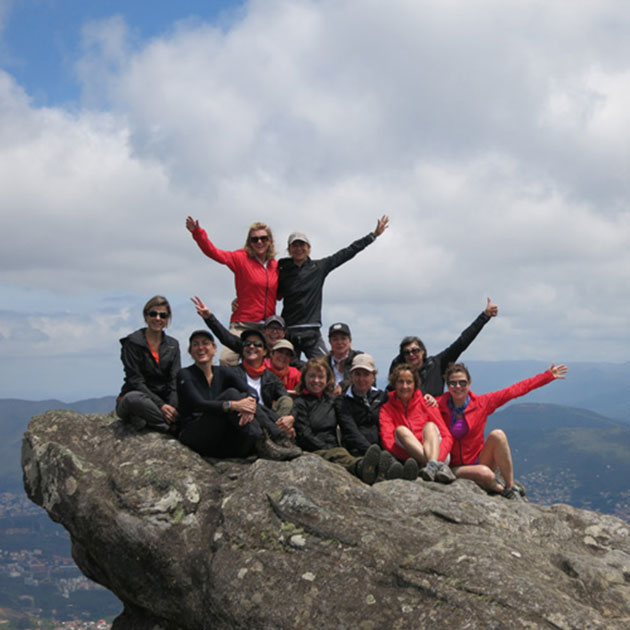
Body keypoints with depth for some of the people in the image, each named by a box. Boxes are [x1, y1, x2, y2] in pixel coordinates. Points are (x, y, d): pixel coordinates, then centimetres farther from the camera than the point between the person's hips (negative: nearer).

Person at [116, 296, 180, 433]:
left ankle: (144, 422, -23)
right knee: (135, 398, -41)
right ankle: (172, 428, -32)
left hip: (163, 401, 4)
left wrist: (172, 406, -18)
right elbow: (135, 380, -11)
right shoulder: (132, 342, -2)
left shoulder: (172, 345, 12)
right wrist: (160, 405, -23)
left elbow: (174, 381, 3)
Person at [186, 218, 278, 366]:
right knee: (226, 360, -24)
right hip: (243, 324, -4)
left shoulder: (275, 265, 11)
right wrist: (197, 232, -25)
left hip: (267, 327, 4)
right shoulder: (242, 258, -1)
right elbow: (214, 253, -13)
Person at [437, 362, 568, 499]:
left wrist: (548, 375, 4)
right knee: (485, 474, -35)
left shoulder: (481, 403, -3)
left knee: (497, 434, -25)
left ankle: (510, 486, -18)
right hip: (456, 468, -3)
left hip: (479, 461, 3)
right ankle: (501, 489, -1)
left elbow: (514, 390, 1)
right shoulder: (439, 406, -8)